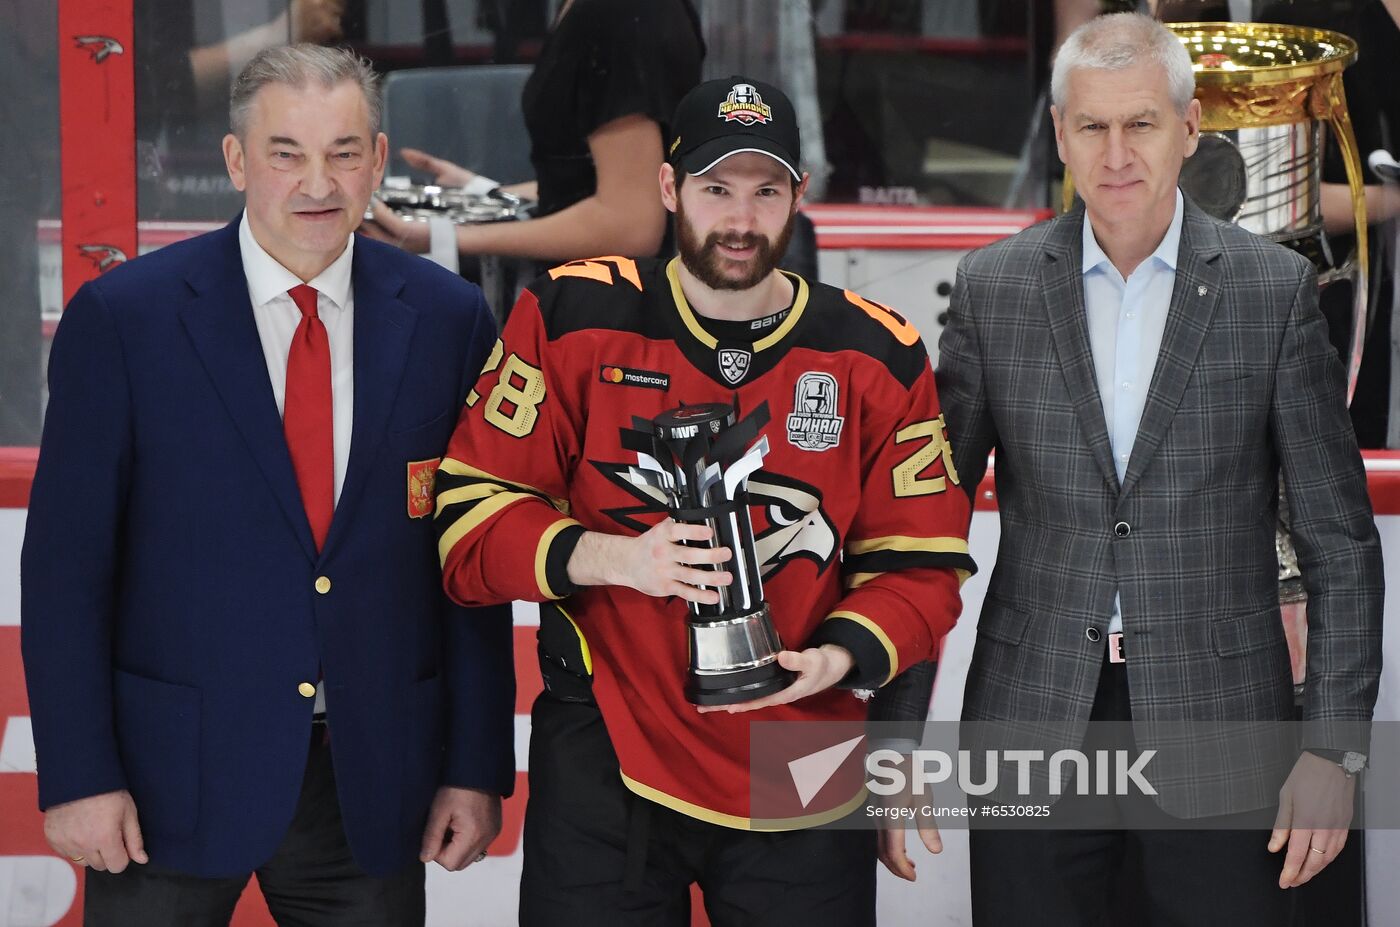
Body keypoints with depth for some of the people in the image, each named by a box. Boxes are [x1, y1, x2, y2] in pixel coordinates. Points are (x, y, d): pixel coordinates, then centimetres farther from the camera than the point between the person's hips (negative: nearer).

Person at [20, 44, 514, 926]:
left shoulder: (448, 319, 2)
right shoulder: (123, 317, -5)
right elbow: (65, 565, -4)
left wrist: (477, 767, 2)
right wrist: (78, 776, -9)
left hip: (373, 783, 2)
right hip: (172, 778, -2)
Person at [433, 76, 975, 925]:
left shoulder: (877, 357, 1)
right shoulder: (573, 319, -3)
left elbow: (920, 567, 3)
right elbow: (472, 519, -5)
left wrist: (838, 657, -16)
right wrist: (615, 557, -20)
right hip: (603, 766, -1)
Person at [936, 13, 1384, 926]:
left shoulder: (1275, 288, 0)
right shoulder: (993, 286, 4)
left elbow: (1338, 541, 1)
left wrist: (1336, 749, -4)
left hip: (1217, 728, -1)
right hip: (1033, 723, 1)